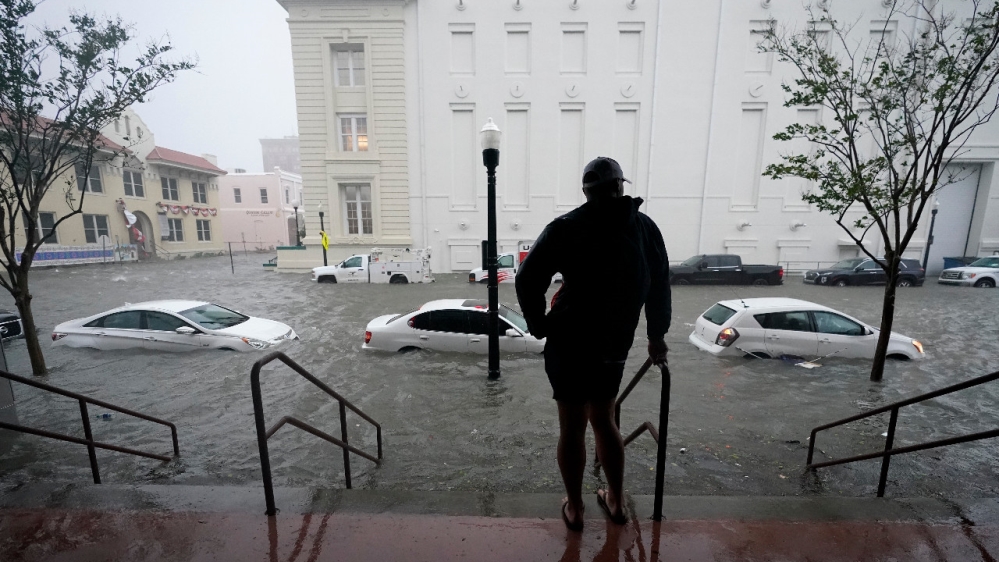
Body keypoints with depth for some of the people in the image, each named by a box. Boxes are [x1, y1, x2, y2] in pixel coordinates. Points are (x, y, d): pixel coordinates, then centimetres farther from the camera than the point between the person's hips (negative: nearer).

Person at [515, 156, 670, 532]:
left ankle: (574, 508, 27)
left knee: (572, 427, 11)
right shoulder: (647, 228, 6)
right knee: (603, 420, 22)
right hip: (614, 347, 4)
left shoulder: (567, 227, -7)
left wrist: (539, 325, -2)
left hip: (568, 344, -4)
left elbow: (528, 280, -14)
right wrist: (656, 335, 20)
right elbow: (660, 286, 10)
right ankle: (616, 501, 36)